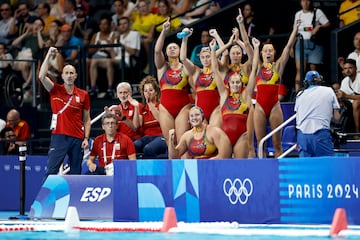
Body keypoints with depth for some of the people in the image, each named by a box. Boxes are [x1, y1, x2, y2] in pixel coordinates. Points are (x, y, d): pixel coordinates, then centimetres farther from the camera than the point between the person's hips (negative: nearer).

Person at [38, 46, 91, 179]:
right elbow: (42, 76, -13)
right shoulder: (55, 90, 4)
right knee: (51, 170, -11)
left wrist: (86, 138, 0)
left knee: (75, 173, 6)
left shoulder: (83, 95, 7)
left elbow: (86, 120, 10)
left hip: (77, 138, 2)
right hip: (59, 137, -2)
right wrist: (49, 55, -16)